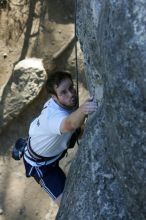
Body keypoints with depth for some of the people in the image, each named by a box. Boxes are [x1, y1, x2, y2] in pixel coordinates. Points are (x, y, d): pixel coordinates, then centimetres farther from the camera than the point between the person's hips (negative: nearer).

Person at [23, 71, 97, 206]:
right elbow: (71, 124, -70)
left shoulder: (64, 101, -20)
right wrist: (82, 110, -86)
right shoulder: (53, 116, -44)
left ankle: (28, 145, 57)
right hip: (40, 163, -8)